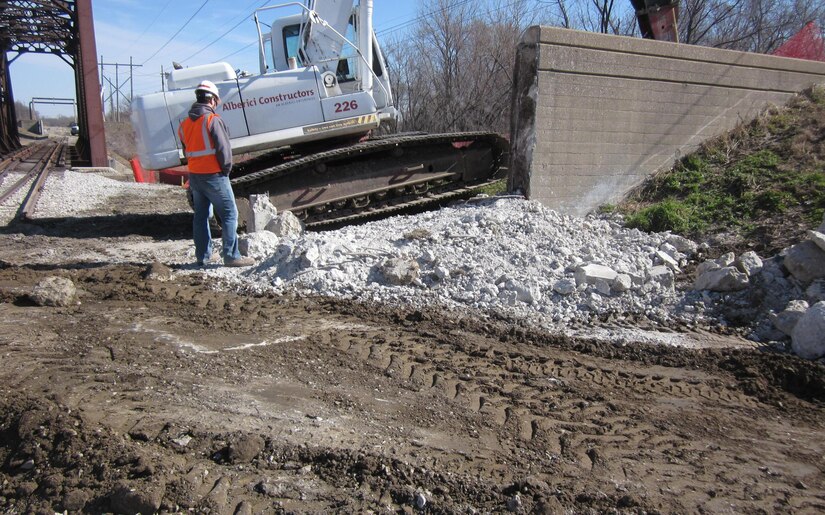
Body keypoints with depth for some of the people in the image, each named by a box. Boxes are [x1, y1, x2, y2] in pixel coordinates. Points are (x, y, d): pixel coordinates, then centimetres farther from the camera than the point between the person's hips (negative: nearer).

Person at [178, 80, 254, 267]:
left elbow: (186, 152, 16)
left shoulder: (184, 124, 11)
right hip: (214, 175, -7)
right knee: (229, 214, -2)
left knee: (200, 215, 13)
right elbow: (223, 148, -16)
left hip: (194, 175, 8)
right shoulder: (213, 119, -12)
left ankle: (202, 256, 18)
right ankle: (231, 256, -4)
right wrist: (227, 168, -3)